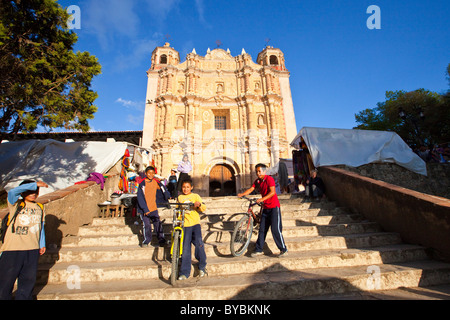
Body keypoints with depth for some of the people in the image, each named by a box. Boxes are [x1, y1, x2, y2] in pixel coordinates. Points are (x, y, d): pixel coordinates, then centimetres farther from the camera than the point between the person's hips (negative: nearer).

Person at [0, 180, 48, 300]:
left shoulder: (40, 208, 10)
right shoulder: (15, 204, -2)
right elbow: (12, 192, -25)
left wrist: (42, 244, 15)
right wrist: (34, 184, -32)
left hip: (32, 250, 4)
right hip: (12, 249, -3)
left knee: (28, 280, 13)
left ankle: (23, 297, 29)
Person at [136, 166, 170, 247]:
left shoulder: (156, 182, 0)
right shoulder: (142, 184, -9)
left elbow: (163, 190, 11)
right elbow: (140, 198, -10)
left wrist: (168, 197, 4)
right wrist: (145, 209, -13)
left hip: (153, 208, 2)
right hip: (144, 209, -2)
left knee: (158, 224, 2)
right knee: (147, 225, 3)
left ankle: (161, 239, 15)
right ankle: (147, 240, 25)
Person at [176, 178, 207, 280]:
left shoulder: (195, 196, 7)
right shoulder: (180, 197, 12)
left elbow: (203, 209, 0)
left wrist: (199, 204, -21)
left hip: (195, 223, -1)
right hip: (185, 225, 2)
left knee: (199, 244, -14)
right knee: (185, 248, 1)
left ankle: (202, 267, 9)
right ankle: (184, 273, 15)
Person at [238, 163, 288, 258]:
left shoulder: (269, 179, -15)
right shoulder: (257, 181, 6)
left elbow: (272, 192, -26)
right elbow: (250, 189, -1)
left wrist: (262, 199, -38)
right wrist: (242, 194, -18)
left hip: (274, 207, -7)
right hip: (265, 207, 7)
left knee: (275, 229, -7)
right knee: (262, 229, 8)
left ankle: (284, 250, 9)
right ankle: (258, 250, 16)